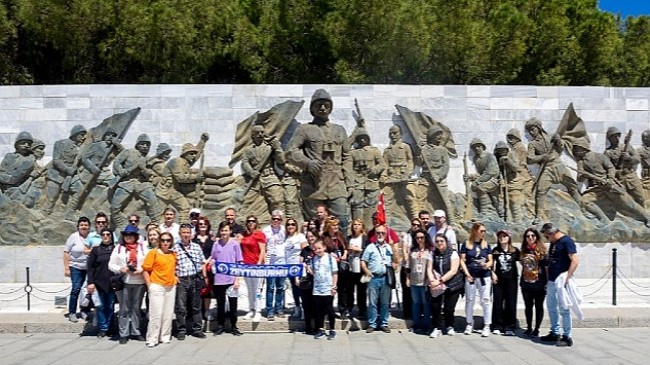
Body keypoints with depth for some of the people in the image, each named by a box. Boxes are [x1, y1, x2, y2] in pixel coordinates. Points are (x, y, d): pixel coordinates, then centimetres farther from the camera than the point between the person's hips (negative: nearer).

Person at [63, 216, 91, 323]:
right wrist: (66, 268, -7)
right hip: (76, 267, -3)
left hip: (90, 268, 3)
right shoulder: (74, 237, -2)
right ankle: (72, 313, -2)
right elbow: (66, 252, -3)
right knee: (76, 289, -10)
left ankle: (84, 311, 19)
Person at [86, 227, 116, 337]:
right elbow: (90, 266, 3)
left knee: (110, 306, 6)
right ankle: (102, 328, 11)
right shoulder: (96, 249, 5)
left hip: (112, 282, 0)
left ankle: (109, 328, 17)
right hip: (99, 282, 0)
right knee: (101, 306, 3)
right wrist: (90, 282, -6)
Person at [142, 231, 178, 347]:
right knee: (156, 314, -5)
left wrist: (174, 277, 9)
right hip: (157, 287, -5)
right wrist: (149, 285, -10)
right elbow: (145, 270, -6)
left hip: (171, 287, 5)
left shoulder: (173, 254, 9)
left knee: (168, 313, 9)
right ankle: (152, 339, 3)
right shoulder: (153, 252, -6)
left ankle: (165, 337, 20)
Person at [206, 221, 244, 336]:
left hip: (231, 279, -2)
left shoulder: (235, 244, -2)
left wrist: (237, 279, -6)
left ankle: (233, 326, 17)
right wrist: (211, 262, -10)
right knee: (220, 303, 11)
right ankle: (220, 326, 23)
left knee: (233, 303, 6)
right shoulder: (216, 244, 4)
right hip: (218, 279, 2)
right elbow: (213, 258, 13)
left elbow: (239, 263, -2)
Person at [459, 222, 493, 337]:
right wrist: (467, 273, -8)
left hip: (484, 276, 1)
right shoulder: (466, 244, 2)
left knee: (486, 300, -3)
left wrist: (487, 265, -14)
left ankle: (487, 326, 4)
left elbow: (490, 260, 8)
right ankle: (469, 324, 20)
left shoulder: (486, 244, 8)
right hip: (470, 276, -1)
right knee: (469, 300, 7)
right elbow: (462, 260, 2)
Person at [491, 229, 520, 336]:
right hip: (499, 279, 1)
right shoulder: (495, 250, 5)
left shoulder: (515, 250, 1)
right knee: (498, 302, 3)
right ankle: (497, 326, 10)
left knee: (511, 303, 2)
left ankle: (510, 327, 9)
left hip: (511, 279, -1)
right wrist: (493, 274, 1)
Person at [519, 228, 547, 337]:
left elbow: (546, 267, -6)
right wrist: (521, 281, 11)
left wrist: (547, 282, -10)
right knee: (528, 306, 11)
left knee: (539, 306, 6)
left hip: (539, 284, -4)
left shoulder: (542, 250, -6)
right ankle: (529, 328, 22)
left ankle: (536, 329, 15)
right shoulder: (524, 250, 8)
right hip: (526, 283, 4)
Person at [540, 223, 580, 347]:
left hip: (561, 282, -9)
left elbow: (575, 261, -19)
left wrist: (567, 278, -20)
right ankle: (555, 333, 26)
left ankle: (567, 337, 4)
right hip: (551, 281, 9)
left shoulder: (566, 241, -12)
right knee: (551, 307, 15)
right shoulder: (553, 243, 14)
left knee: (563, 309, -4)